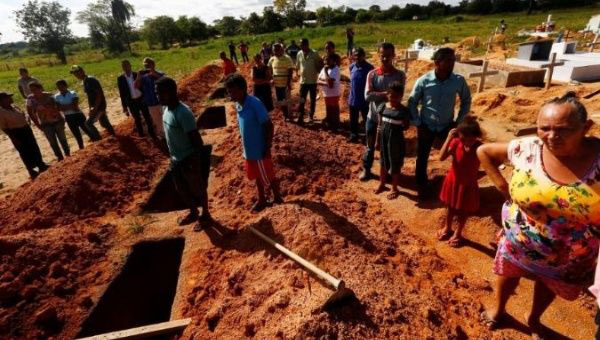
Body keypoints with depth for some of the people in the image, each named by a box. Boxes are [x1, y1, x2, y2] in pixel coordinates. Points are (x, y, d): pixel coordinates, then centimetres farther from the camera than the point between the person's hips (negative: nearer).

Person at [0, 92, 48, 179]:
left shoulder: (13, 106, 4)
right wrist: (14, 138, -18)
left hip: (26, 129, 7)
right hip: (16, 133, -7)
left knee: (35, 148, 17)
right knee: (25, 153, 3)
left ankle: (41, 165, 34)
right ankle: (31, 171, 16)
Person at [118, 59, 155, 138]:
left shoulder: (137, 74, -2)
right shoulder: (120, 79, -4)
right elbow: (122, 94, -2)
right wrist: (124, 107, -3)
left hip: (141, 99, 0)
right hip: (131, 102, 0)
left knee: (147, 117, 8)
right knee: (137, 119, 12)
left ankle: (152, 133, 25)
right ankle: (141, 135, 26)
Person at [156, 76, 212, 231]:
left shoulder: (183, 113, -26)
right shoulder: (167, 109, 1)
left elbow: (195, 138, -24)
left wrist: (197, 161, -21)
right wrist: (172, 156, 19)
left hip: (189, 159, -9)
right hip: (176, 159, 9)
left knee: (198, 188, 11)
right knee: (182, 189, 23)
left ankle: (205, 215, 32)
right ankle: (193, 213, 44)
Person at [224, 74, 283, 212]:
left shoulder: (254, 104, -23)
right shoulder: (238, 105, 1)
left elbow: (269, 126, -20)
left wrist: (268, 148, -18)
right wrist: (246, 148, 16)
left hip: (260, 150, -8)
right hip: (249, 150, 8)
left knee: (268, 177, 10)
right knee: (257, 176, 22)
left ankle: (277, 198, 32)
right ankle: (261, 200, 40)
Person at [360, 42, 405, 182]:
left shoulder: (400, 75, -7)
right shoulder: (372, 74, -5)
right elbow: (367, 95, -16)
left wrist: (378, 95, -21)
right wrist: (386, 94, -22)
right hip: (373, 116, 1)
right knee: (370, 146, 15)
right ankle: (366, 169, 32)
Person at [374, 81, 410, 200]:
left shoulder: (404, 110, -11)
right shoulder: (383, 107, 0)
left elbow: (406, 126, -3)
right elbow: (380, 123, 8)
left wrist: (397, 128, -17)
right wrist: (379, 133, 5)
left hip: (396, 141, -4)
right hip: (383, 139, 4)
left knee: (395, 165, 8)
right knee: (383, 162, 18)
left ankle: (394, 189, 24)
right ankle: (382, 184, 37)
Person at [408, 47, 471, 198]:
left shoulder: (459, 81, -11)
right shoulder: (424, 81, -16)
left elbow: (466, 100, 6)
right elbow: (412, 102, -5)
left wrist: (459, 121, 0)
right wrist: (418, 124, -8)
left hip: (447, 126, 2)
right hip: (426, 126, -1)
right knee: (422, 158, 10)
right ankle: (422, 186, 33)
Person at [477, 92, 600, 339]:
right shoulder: (527, 149, -21)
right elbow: (484, 151, -7)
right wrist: (502, 185, -12)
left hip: (569, 254, 1)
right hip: (520, 242, 0)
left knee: (549, 286, 26)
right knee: (509, 275, 23)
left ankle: (534, 320, 57)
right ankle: (498, 309, 54)